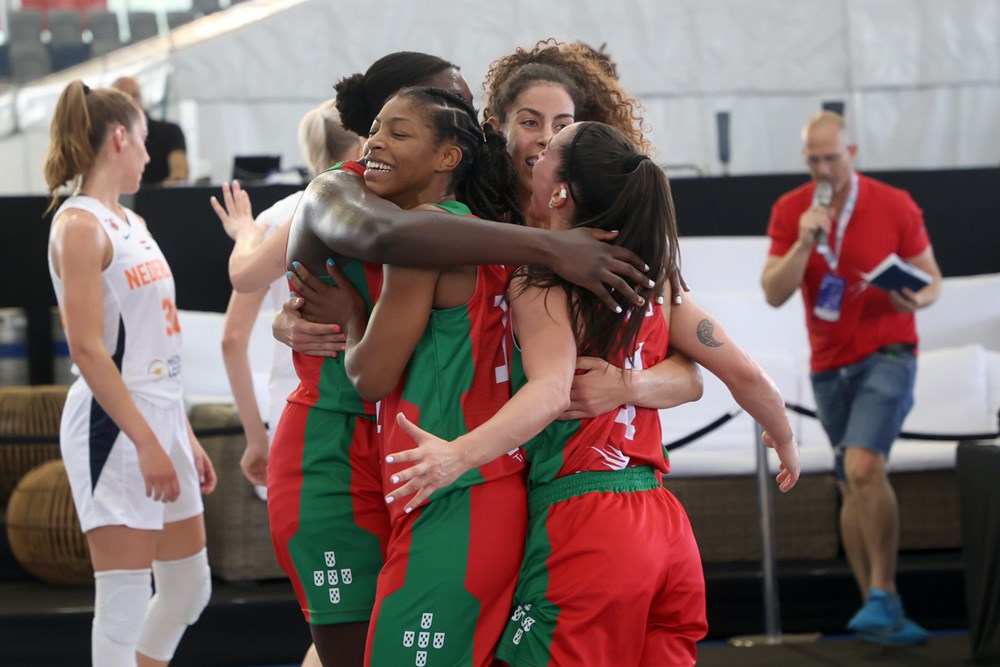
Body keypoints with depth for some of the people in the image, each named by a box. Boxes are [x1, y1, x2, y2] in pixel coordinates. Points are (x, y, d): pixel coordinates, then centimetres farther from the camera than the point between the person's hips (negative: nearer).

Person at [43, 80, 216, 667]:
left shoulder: (131, 222, 17)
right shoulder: (80, 225, -11)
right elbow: (88, 349, -18)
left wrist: (186, 437, 19)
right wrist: (146, 442, -22)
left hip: (161, 420, 9)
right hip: (115, 427, -9)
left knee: (190, 588, 14)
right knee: (125, 602, -7)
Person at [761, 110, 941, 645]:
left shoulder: (894, 206, -5)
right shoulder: (789, 211, 2)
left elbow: (930, 275, 3)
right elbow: (774, 294, -3)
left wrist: (919, 299, -20)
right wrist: (804, 243, -18)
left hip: (885, 354, -4)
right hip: (829, 365, 4)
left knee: (863, 466, -25)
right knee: (853, 489, 7)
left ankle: (881, 597, -19)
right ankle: (881, 613, 14)